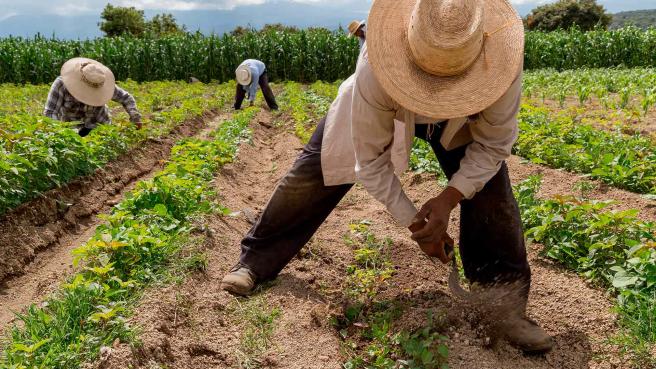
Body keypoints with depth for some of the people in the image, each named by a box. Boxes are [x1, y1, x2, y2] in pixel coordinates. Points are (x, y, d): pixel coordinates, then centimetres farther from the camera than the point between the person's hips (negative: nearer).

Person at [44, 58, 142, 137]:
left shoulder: (99, 83, -18)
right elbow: (50, 112, -26)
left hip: (100, 125, 1)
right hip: (75, 131, -1)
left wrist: (135, 118, -20)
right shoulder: (62, 84, -24)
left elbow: (125, 98, -6)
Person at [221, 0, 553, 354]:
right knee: (310, 175, -2)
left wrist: (449, 197, -35)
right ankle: (255, 260, 20)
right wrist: (414, 223, -26)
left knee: (489, 185, -18)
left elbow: (493, 144, -23)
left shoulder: (501, 60, -40)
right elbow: (370, 160, -29)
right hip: (381, 107, -1)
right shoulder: (378, 70, -44)